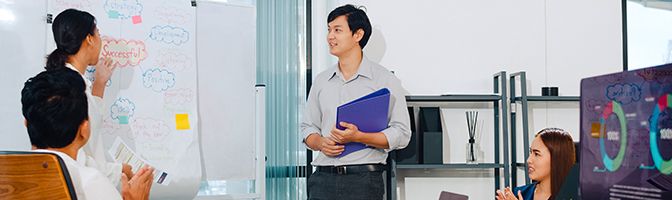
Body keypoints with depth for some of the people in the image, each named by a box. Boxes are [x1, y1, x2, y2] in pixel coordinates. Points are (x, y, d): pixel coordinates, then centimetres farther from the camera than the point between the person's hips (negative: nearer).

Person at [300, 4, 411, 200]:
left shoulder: (384, 79, 0)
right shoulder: (321, 81, 14)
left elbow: (401, 134, -5)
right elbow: (307, 127, 18)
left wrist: (358, 137, -16)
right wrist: (321, 143, -4)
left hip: (363, 178, -3)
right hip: (323, 178, 4)